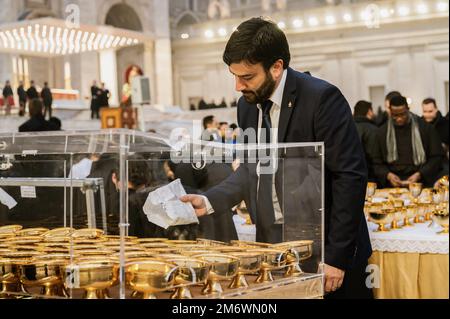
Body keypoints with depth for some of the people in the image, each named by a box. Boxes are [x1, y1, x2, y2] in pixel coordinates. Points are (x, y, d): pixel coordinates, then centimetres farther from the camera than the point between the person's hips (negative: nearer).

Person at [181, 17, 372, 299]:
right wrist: (209, 201, -1)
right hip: (272, 245, 6)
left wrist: (337, 257, -17)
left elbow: (350, 177, -17)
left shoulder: (322, 98, -16)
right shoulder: (248, 105, 4)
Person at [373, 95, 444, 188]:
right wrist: (388, 175, -7)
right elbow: (377, 163, 13)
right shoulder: (382, 132, 10)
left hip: (421, 183, -1)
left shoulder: (425, 128, 5)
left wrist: (419, 175, -8)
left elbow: (436, 157, 5)